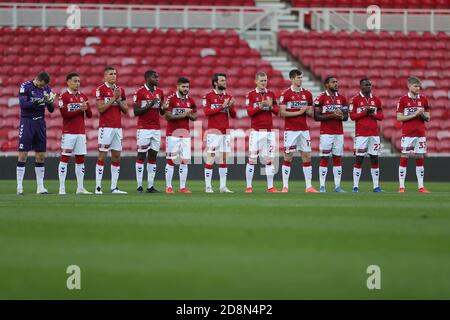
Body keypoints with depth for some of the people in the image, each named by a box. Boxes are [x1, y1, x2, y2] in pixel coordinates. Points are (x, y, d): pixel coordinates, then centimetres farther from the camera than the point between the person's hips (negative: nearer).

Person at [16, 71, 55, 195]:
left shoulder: (47, 88, 6)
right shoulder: (26, 86, -9)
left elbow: (51, 110, 8)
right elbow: (23, 104, -19)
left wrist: (50, 102, -14)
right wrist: (37, 102, -30)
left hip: (40, 123, 5)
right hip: (27, 121, -5)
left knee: (41, 156, 5)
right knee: (23, 155, -5)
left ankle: (40, 187, 9)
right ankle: (19, 186, -1)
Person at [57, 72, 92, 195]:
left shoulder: (83, 97, 14)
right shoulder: (64, 96, -3)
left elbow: (89, 115, 11)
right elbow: (65, 114, -13)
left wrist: (86, 108, -10)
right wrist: (79, 110, -15)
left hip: (81, 132, 5)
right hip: (68, 133, -5)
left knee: (80, 159, 5)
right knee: (64, 158, -5)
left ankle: (80, 188, 9)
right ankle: (62, 188, -5)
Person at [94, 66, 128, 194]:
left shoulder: (120, 90, 14)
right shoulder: (101, 90, -4)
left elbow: (125, 110, 13)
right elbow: (101, 109, -12)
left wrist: (119, 99, -3)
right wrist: (113, 98, -13)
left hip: (118, 127, 6)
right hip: (105, 127, -6)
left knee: (117, 157, 5)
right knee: (102, 156, -6)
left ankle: (114, 187, 8)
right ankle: (98, 187, -5)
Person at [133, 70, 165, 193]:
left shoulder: (159, 92, 12)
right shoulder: (139, 92, -6)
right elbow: (136, 112, -9)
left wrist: (162, 107, -5)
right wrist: (149, 106, -18)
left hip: (156, 129, 6)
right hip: (144, 128, -6)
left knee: (153, 156, 4)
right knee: (141, 155, -3)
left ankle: (150, 186, 6)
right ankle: (139, 186, -1)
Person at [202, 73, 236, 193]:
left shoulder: (228, 97, 13)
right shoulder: (208, 96, -2)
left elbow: (233, 115, 11)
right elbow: (207, 112, -14)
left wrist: (231, 107, -9)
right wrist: (222, 106, -16)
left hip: (225, 132, 5)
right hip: (213, 131, -5)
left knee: (224, 159, 6)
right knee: (210, 158, -5)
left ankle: (223, 186, 9)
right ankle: (208, 186, -2)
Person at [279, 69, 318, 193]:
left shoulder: (307, 94, 10)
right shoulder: (286, 94, -4)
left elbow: (311, 113, 13)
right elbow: (282, 113, -10)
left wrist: (307, 111, -10)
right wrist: (298, 112, -14)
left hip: (304, 130, 4)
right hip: (290, 130, -4)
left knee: (307, 157, 2)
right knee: (288, 157, -2)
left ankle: (309, 186, 6)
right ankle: (285, 186, 2)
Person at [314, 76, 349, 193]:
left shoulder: (342, 98, 11)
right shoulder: (321, 98, -5)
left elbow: (346, 117, 13)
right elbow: (316, 117, -9)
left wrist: (340, 116, -11)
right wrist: (332, 115, -17)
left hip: (339, 133, 5)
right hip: (326, 133, -5)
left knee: (338, 159, 5)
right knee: (324, 159, -4)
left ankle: (337, 186, 8)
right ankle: (322, 187, -2)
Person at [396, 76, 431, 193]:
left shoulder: (423, 99, 9)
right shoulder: (403, 100, -1)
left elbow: (427, 119, 10)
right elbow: (399, 117, -6)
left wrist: (422, 115, -12)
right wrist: (414, 115, -14)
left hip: (420, 133, 3)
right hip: (407, 134, -3)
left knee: (420, 159, 4)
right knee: (404, 159, -4)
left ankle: (421, 186, 6)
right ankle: (401, 186, -2)